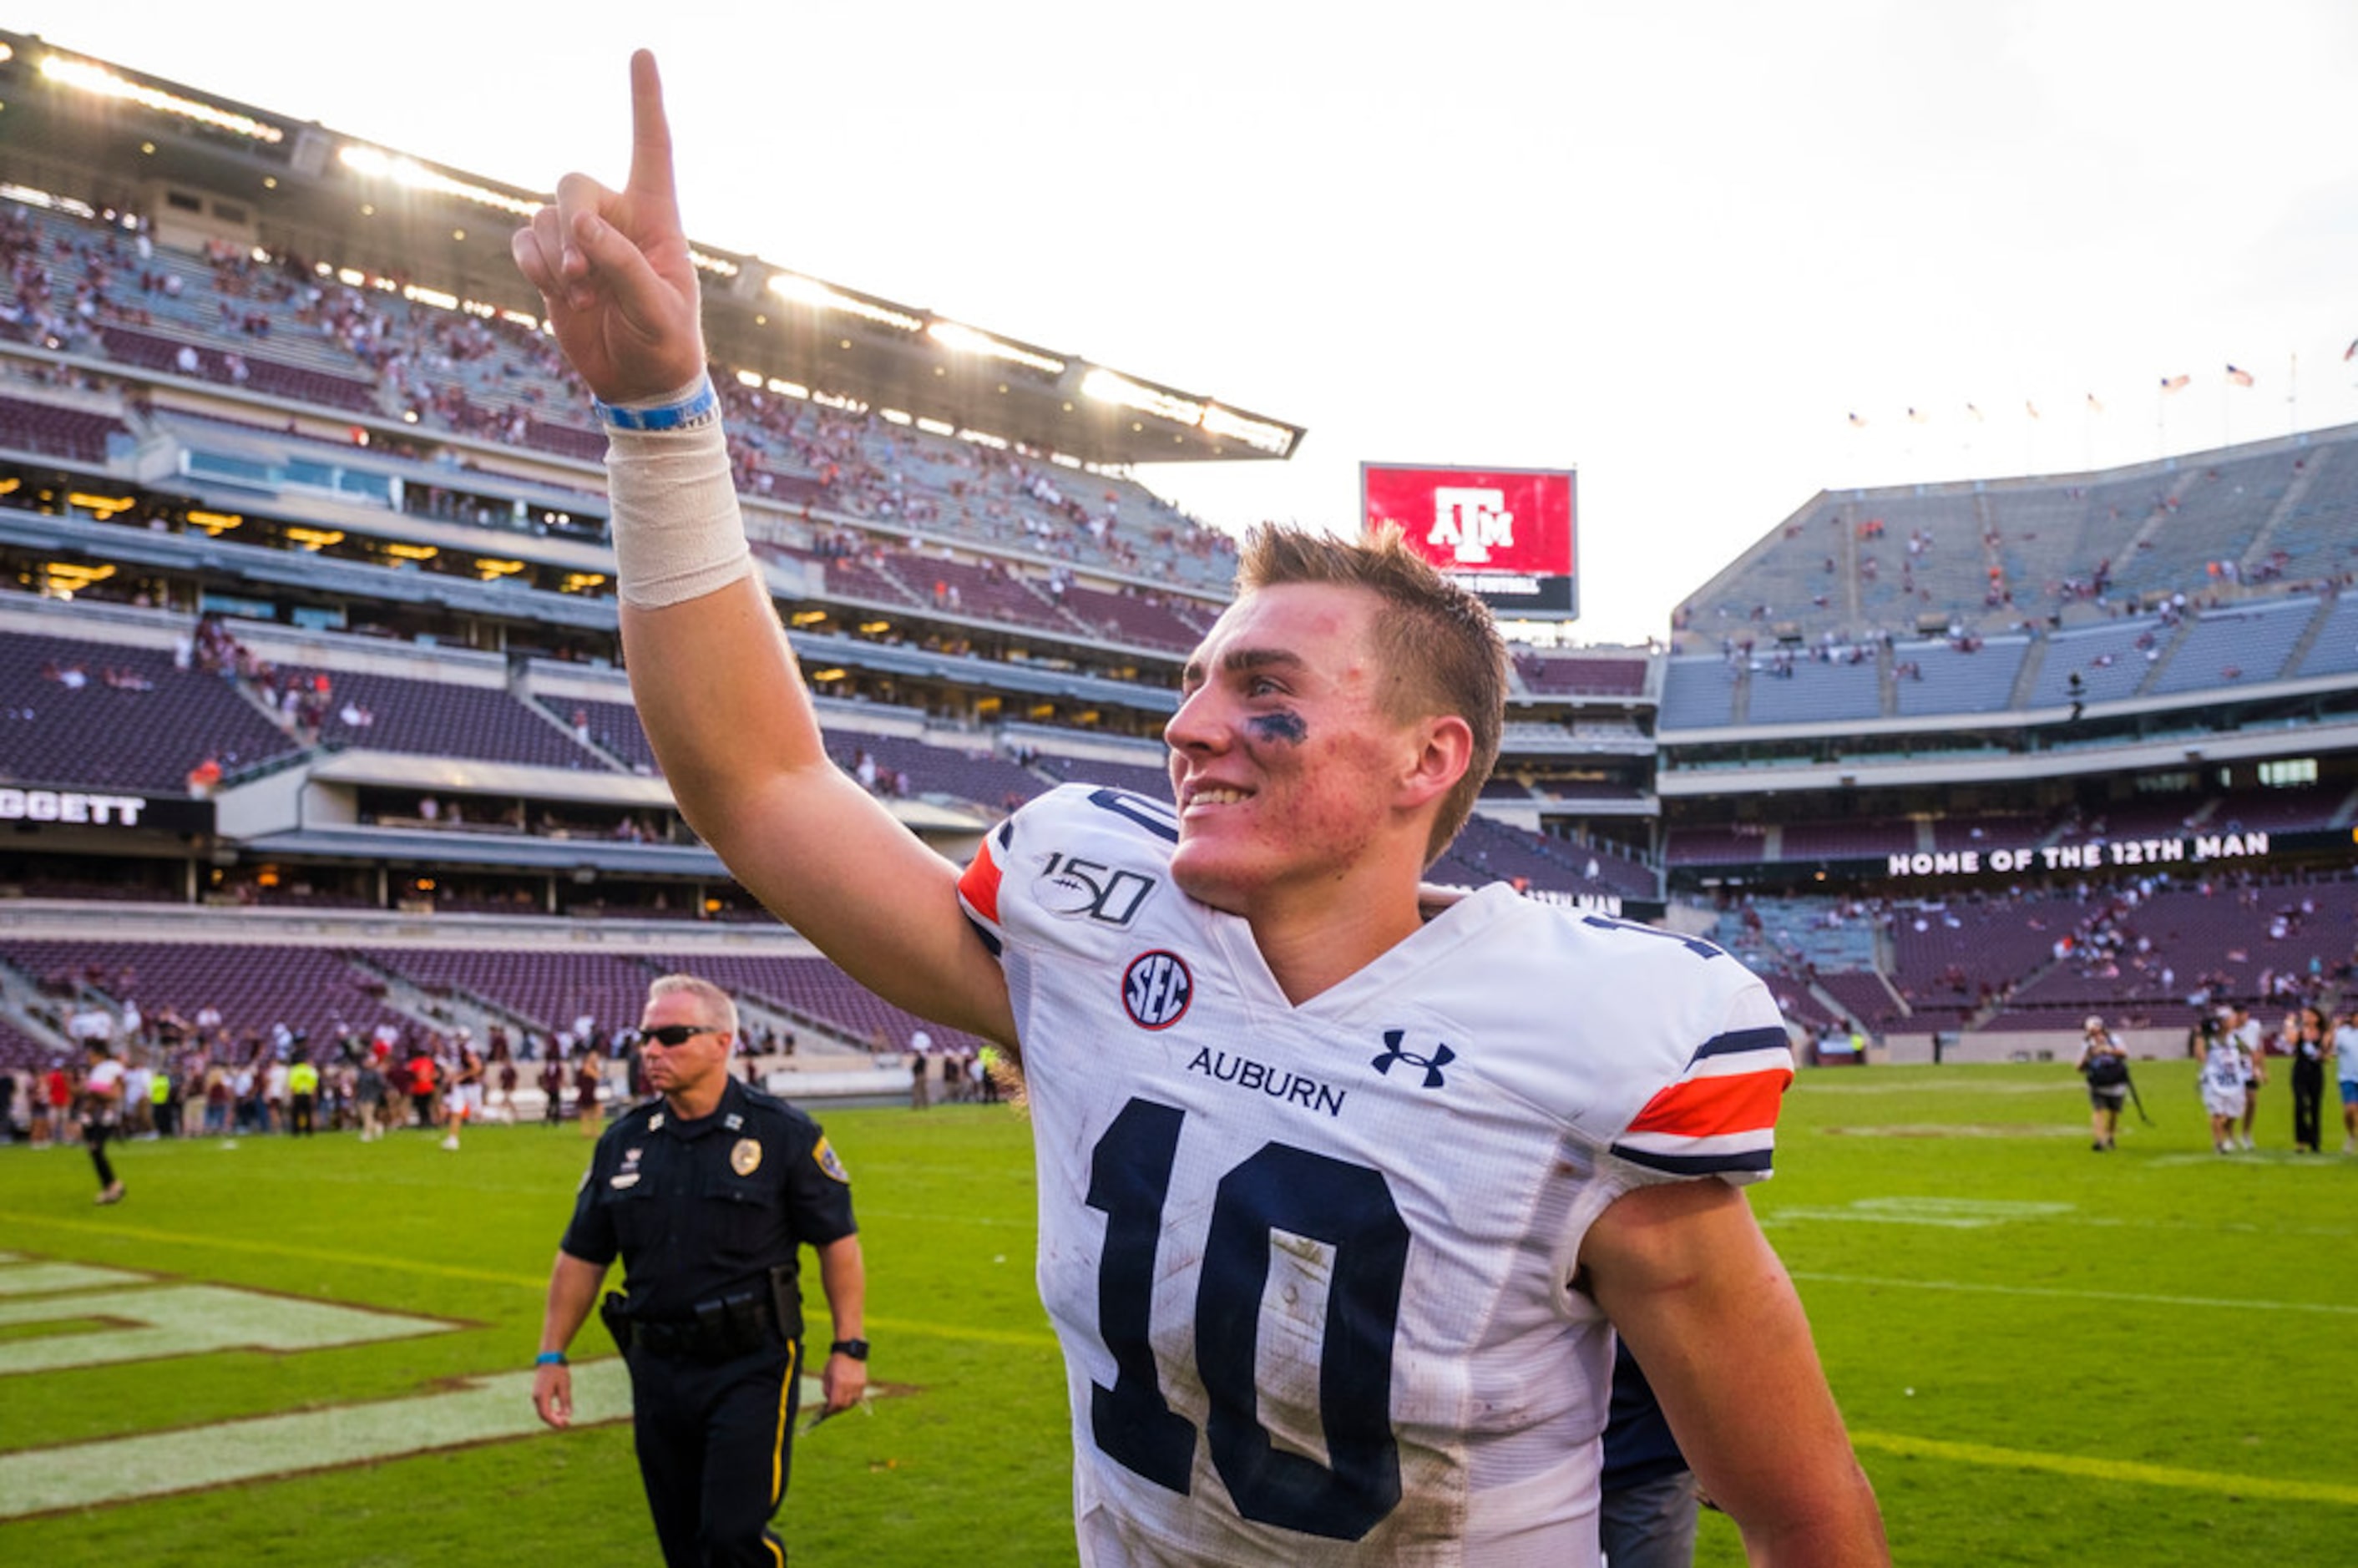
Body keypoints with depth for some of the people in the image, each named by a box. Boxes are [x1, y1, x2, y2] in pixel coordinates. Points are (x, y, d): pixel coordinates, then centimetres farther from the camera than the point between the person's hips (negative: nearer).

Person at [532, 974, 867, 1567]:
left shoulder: (782, 1134, -6)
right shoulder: (623, 1142, 6)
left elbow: (837, 1242, -3)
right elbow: (581, 1256, 13)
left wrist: (848, 1347, -7)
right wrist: (552, 1356, 9)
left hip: (751, 1367, -5)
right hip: (658, 1370, 5)